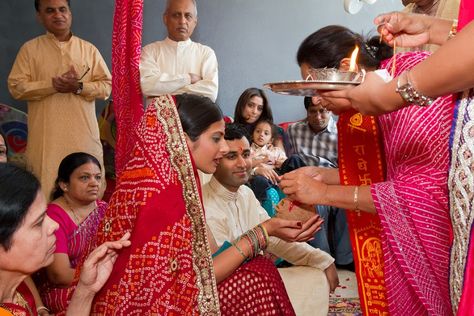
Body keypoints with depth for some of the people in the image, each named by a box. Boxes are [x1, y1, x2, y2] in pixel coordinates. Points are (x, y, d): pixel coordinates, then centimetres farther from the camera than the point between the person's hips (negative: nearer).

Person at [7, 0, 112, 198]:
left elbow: (107, 86, 4)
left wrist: (79, 87, -14)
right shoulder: (30, 48, 5)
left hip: (83, 134, 1)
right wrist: (52, 85, -14)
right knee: (46, 188, 1)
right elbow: (16, 87, -2)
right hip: (46, 136, -1)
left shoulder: (89, 49, 9)